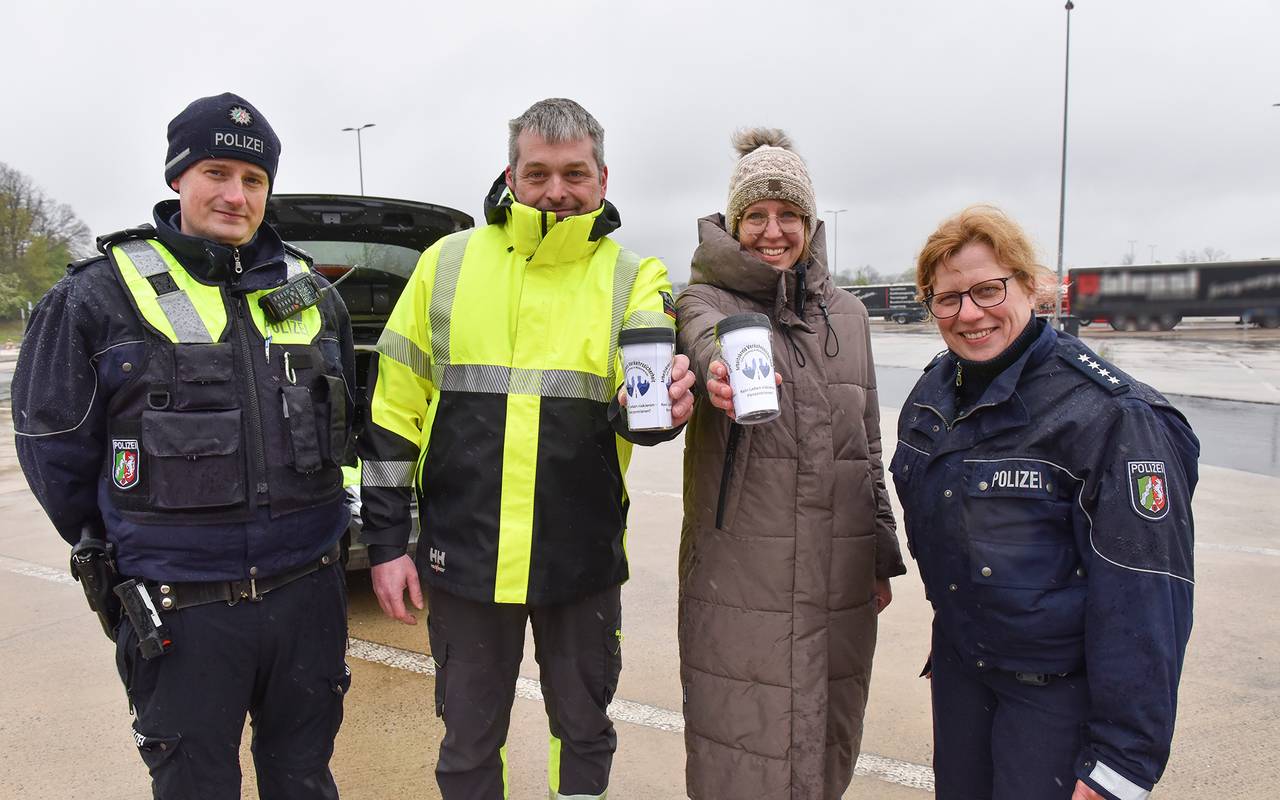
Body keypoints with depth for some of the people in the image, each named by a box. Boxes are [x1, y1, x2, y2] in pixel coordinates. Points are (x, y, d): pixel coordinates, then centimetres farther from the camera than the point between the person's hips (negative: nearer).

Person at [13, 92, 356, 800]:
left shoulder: (313, 294, 6)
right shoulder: (100, 293, -4)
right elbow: (53, 446, 2)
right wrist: (122, 548, 8)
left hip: (308, 595, 3)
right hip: (180, 611, -3)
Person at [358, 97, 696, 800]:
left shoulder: (634, 279, -1)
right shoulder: (447, 263, 1)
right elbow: (394, 410, 2)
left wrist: (660, 406, -39)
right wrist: (385, 540, -1)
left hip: (582, 558, 0)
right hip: (464, 553, 1)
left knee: (584, 728, 20)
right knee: (469, 741, 17)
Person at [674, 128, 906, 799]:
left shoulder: (847, 313, 12)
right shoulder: (707, 299, 0)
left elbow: (868, 447, 16)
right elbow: (706, 334, -27)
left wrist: (882, 556, 13)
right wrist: (723, 366, -51)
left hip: (841, 584, 4)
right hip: (740, 581, -4)